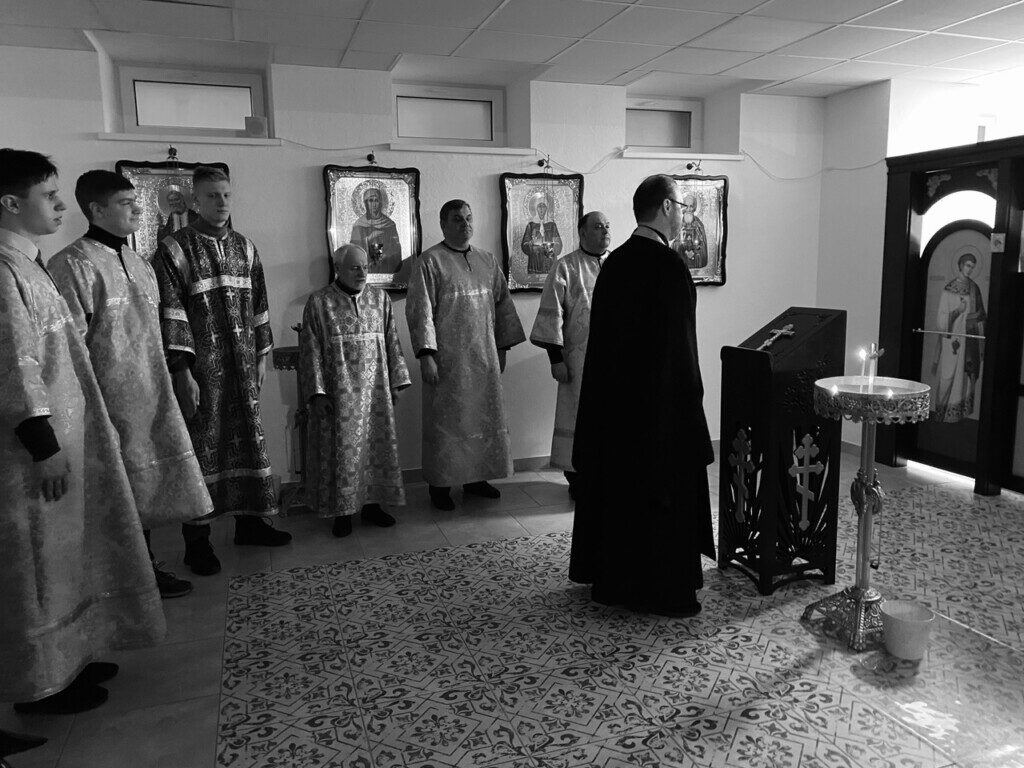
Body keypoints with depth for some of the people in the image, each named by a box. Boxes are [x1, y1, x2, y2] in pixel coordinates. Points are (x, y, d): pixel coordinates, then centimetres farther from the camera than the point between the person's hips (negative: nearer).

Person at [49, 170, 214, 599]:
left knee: (146, 482, 15)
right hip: (109, 399, -8)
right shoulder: (73, 265, -13)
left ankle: (144, 567, 29)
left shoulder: (138, 263, 13)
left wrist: (168, 383, 17)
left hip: (151, 396, 8)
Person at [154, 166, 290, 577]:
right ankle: (197, 538, 10)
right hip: (201, 365, -5)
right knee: (201, 445, 0)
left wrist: (261, 356, 11)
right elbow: (171, 313, -11)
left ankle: (249, 519, 24)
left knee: (248, 437, 10)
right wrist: (182, 371, -16)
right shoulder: (174, 249, -5)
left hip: (243, 363, 5)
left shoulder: (245, 247, 12)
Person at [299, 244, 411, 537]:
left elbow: (392, 343, 8)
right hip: (339, 391, -3)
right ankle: (342, 510, 13)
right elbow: (311, 351, -5)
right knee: (342, 449, 1)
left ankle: (372, 504, 21)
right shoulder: (319, 303, -3)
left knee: (377, 444, 8)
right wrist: (317, 393, -11)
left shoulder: (380, 298, 6)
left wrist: (396, 383, 3)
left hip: (375, 389, 3)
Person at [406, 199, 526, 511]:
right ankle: (440, 484, 14)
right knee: (445, 421, 2)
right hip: (447, 359, -5)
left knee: (484, 416, 11)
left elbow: (503, 304, 15)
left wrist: (502, 347, 12)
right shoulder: (429, 262, -6)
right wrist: (426, 354, -18)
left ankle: (477, 477, 26)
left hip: (484, 356, 6)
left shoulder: (487, 261, 11)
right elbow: (420, 311, -12)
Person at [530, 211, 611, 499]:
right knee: (579, 414, 2)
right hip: (580, 359, -4)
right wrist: (556, 359, -11)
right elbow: (552, 315, -6)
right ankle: (577, 478, 15)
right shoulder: (566, 267, -2)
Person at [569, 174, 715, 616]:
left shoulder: (614, 262, 5)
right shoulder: (668, 265, -18)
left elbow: (601, 335, 10)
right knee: (664, 491, 6)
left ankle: (610, 579, 29)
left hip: (611, 398, 8)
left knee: (615, 485, 16)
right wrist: (689, 405, -12)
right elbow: (678, 349, -19)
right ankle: (663, 589, 18)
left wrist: (613, 389, 16)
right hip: (660, 403, -8)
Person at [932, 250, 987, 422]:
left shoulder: (974, 287, 9)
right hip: (954, 335, -5)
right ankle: (946, 410, 3)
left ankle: (963, 408, 15)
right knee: (950, 373, -3)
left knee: (968, 372, 6)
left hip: (971, 335, 5)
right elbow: (942, 316, -5)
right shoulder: (949, 289, -5)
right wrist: (957, 311, -20)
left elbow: (981, 313, 13)